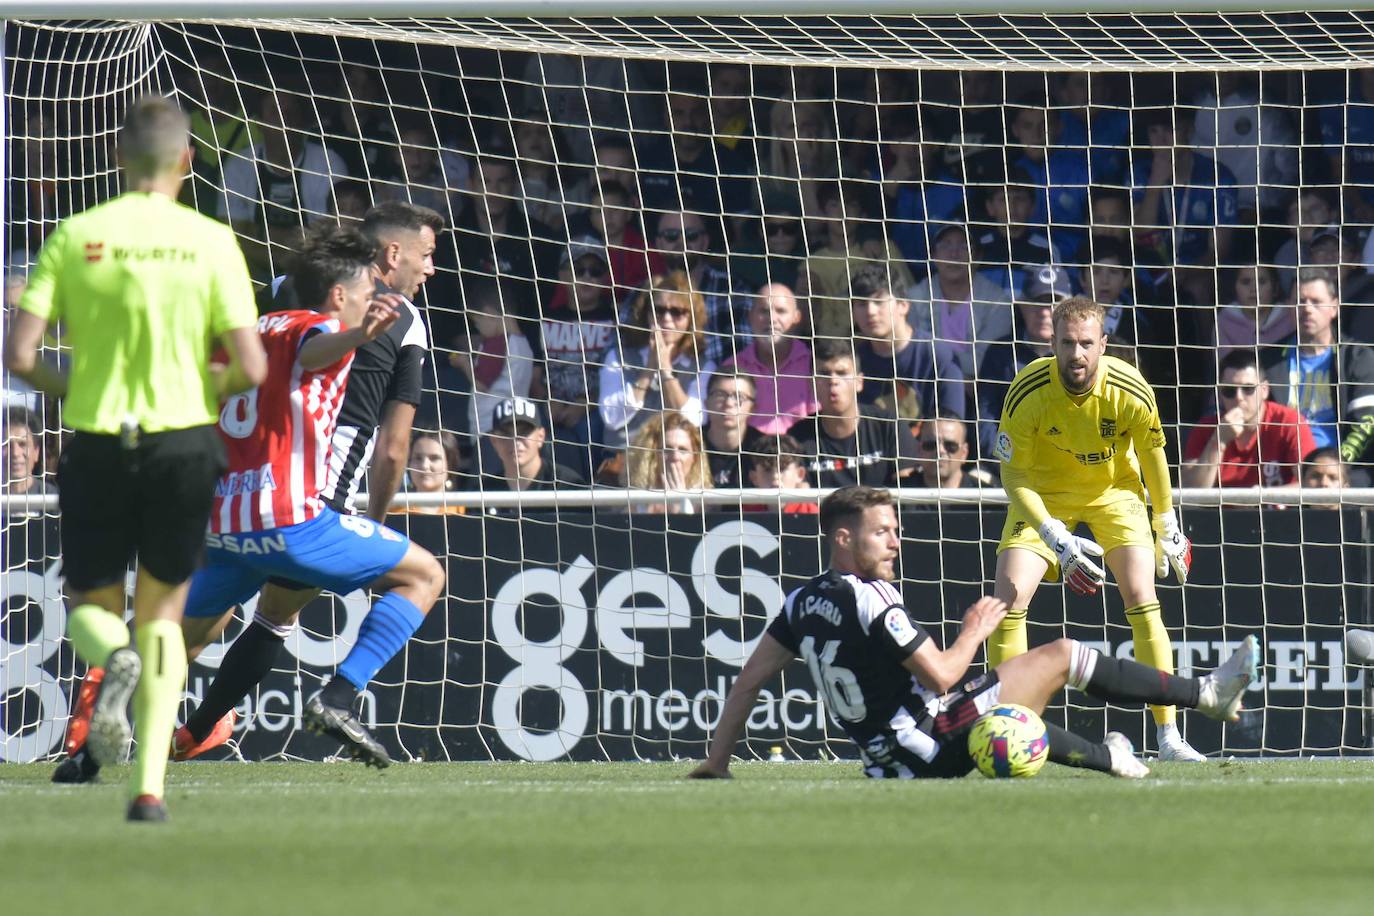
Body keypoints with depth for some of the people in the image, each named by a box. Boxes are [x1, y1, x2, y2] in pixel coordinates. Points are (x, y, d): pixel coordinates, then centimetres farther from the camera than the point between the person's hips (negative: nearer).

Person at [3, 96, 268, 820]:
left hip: (97, 441, 0)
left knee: (91, 601, 17)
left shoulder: (75, 237, -3)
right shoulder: (211, 242, -4)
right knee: (162, 610, 14)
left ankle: (111, 657, -22)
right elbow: (250, 368, -8)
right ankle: (150, 782, 1)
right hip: (184, 440, 0)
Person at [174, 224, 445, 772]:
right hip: (287, 517, -7)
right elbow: (314, 352, -28)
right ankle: (335, 700, -12)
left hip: (220, 522, 7)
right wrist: (357, 335, -48)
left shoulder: (255, 329, 20)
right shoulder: (321, 327, -3)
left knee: (187, 640, 28)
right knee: (424, 577, 3)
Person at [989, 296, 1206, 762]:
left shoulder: (1130, 391, -25)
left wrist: (1167, 529, 5)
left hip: (1113, 492, 0)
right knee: (1007, 600, -15)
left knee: (1142, 600, -16)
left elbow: (1152, 455, -5)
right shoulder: (1027, 392, -27)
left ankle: (1168, 737, -10)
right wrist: (1055, 538, -29)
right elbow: (1014, 475, -19)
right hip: (1043, 497, 0)